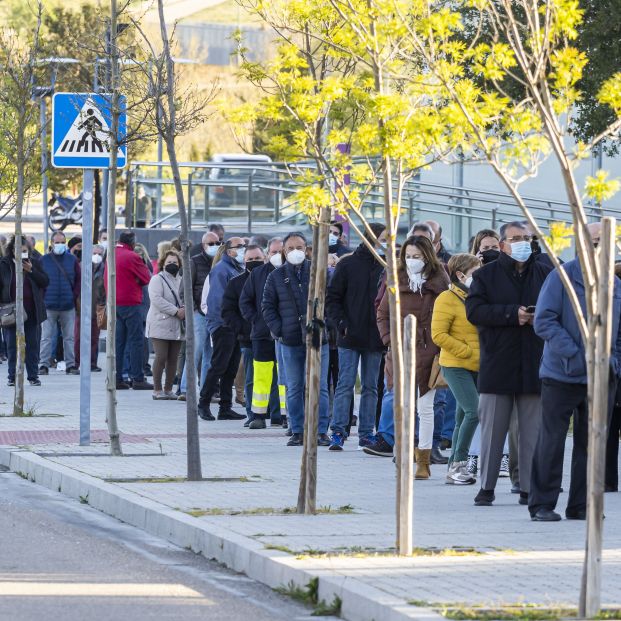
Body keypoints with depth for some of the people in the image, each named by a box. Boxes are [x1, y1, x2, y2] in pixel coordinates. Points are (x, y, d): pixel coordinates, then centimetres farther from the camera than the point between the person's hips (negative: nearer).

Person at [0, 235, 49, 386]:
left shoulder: (34, 263, 5)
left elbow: (45, 282, 0)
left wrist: (31, 270, -13)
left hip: (31, 310, 1)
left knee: (32, 344, 5)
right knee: (12, 344, 3)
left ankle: (33, 376, 10)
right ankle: (12, 376, 8)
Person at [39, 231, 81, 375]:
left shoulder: (72, 260, 5)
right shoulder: (44, 260, 2)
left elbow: (79, 280, 8)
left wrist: (74, 296, -1)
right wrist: (43, 298, -5)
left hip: (68, 305, 1)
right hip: (49, 306, -1)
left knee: (69, 337, 6)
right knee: (46, 337, -2)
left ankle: (70, 365, 11)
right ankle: (44, 365, 1)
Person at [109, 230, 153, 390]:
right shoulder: (132, 257, -13)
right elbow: (147, 278, -7)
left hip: (114, 303, 7)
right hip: (130, 303, -7)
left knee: (118, 341, 10)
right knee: (136, 340, -2)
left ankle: (116, 378, 8)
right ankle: (137, 378, -4)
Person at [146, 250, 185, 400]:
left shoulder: (181, 280, 17)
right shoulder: (157, 279, -3)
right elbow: (157, 299, -16)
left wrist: (184, 309, -6)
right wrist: (176, 311, -18)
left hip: (176, 326, 6)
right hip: (160, 324, -6)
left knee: (173, 358, 5)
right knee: (161, 357, -9)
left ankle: (168, 389, 13)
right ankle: (157, 390, -3)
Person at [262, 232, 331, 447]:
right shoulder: (276, 277, 7)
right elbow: (267, 306, 10)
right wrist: (278, 330, -1)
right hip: (290, 342, 2)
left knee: (319, 386, -2)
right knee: (294, 388, 5)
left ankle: (321, 431, 1)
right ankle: (297, 431, 11)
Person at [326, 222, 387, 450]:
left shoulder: (385, 267, 6)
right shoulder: (347, 265, -1)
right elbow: (332, 298, 0)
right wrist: (341, 323, -12)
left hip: (375, 338, 3)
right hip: (350, 337, -3)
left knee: (370, 387, 6)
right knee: (345, 385, -5)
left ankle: (366, 433, 10)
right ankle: (338, 432, -5)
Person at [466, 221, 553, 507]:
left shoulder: (546, 274, 8)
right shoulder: (486, 275, 4)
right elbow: (474, 310, -8)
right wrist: (512, 314, -16)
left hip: (535, 365, 1)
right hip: (497, 363, -1)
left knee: (533, 431, 3)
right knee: (492, 429, 2)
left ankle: (530, 488, 9)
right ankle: (486, 487, 9)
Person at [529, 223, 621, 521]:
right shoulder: (562, 276, -5)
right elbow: (544, 320, -10)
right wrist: (576, 355, -16)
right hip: (562, 374, -4)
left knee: (592, 441, 5)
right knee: (551, 440, -1)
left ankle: (582, 505, 13)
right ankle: (542, 505, 5)